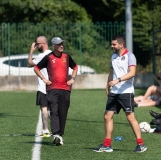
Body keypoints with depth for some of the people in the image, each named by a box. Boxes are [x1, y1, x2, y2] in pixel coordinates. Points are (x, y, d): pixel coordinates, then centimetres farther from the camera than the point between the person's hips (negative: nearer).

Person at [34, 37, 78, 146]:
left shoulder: (66, 56, 10)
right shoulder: (48, 57, 1)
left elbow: (75, 67, 26)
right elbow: (36, 68, 10)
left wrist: (73, 78, 12)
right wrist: (43, 79, 2)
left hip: (65, 89, 3)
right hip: (52, 89, -3)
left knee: (63, 113, 4)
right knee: (54, 112, -13)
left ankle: (60, 135, 13)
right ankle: (56, 135, -22)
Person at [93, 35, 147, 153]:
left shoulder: (129, 56, -9)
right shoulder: (113, 56, 15)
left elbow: (132, 73, -21)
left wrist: (118, 80, -29)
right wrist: (108, 87, 19)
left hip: (126, 92, -7)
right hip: (114, 93, 7)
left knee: (130, 117, -8)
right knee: (108, 116, 3)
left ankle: (141, 144, 0)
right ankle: (107, 145, 10)